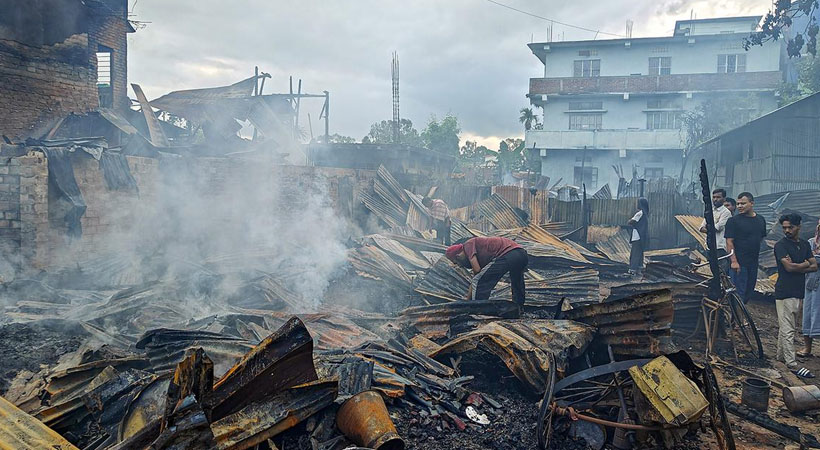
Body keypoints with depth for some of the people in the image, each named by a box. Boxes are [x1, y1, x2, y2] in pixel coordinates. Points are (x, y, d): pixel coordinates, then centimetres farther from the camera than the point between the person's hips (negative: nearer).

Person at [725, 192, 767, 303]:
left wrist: (756, 255, 15)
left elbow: (761, 239, 21)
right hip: (738, 263, -6)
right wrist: (734, 261, -19)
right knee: (738, 293, -5)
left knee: (749, 292, 13)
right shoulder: (733, 221, -7)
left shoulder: (761, 220, 11)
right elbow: (729, 242, -11)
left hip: (754, 263, 6)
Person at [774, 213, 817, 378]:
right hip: (784, 292, -7)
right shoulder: (781, 245, -8)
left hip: (798, 292, 7)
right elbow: (789, 267, -18)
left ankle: (781, 355, 25)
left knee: (787, 327, 14)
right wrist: (805, 264, -1)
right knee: (787, 329, -6)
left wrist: (796, 267, -9)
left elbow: (814, 266, 6)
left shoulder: (805, 244, 14)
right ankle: (792, 364, -6)